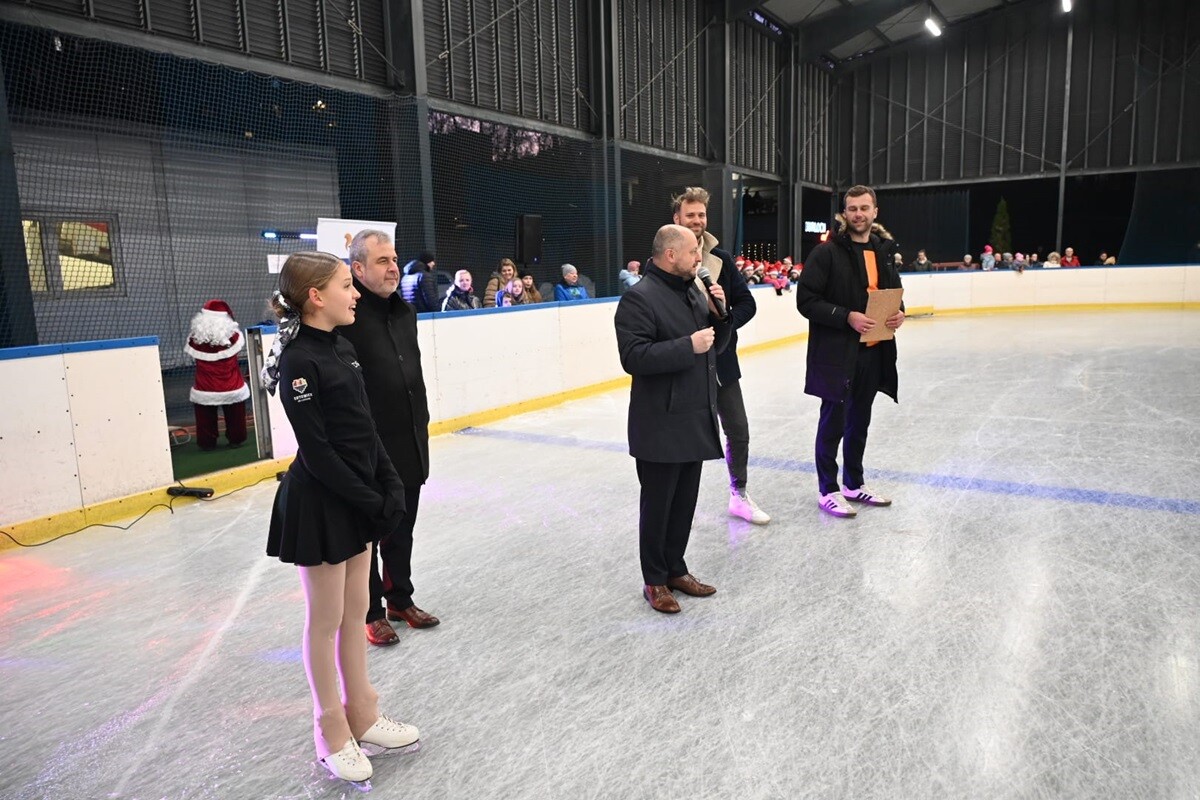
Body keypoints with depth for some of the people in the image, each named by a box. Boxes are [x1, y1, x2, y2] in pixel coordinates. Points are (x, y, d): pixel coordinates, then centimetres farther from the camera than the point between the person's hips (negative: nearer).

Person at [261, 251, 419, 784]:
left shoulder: (342, 348, 7)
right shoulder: (299, 361, -18)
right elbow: (316, 451, -19)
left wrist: (390, 487, 2)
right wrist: (370, 501, -15)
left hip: (359, 499, 8)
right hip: (319, 504, -8)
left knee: (355, 610, 17)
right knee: (326, 621, 8)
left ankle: (362, 715, 33)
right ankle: (332, 734, 25)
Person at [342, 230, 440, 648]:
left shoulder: (404, 311, 9)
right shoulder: (347, 317, -16)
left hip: (409, 445, 7)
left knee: (402, 530, 19)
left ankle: (400, 599, 36)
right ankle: (371, 612, 25)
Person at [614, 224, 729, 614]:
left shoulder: (694, 291, 13)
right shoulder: (639, 298, -13)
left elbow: (716, 346, 18)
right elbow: (634, 357, -22)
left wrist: (719, 313, 1)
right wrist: (688, 346, -23)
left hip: (696, 419, 8)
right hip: (661, 425, -8)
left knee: (685, 502, 16)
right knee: (658, 504, 6)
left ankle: (675, 569, 32)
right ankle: (655, 581, 21)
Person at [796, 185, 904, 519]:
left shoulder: (882, 253, 11)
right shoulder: (827, 253, -9)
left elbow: (894, 293, 21)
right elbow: (806, 301, -14)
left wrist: (899, 313, -1)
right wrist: (847, 317, -23)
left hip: (873, 352, 7)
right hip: (836, 353, -6)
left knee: (859, 421, 17)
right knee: (833, 422, 3)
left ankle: (854, 484, 32)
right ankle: (828, 491, 16)